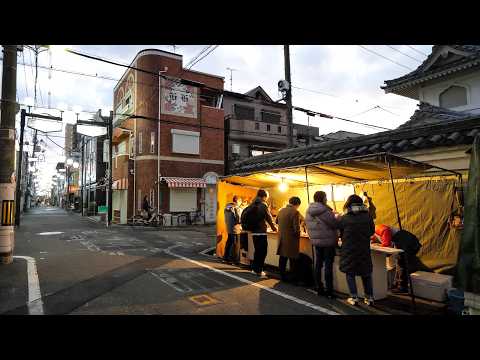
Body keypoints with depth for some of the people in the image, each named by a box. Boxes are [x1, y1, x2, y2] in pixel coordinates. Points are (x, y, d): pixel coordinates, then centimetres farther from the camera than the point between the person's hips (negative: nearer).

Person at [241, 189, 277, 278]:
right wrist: (274, 228, 9)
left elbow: (244, 215, 18)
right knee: (262, 251, 2)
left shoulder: (252, 205, 9)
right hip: (261, 232, -7)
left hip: (254, 231, 7)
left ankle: (254, 268, 25)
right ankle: (259, 271, 5)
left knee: (257, 250, 18)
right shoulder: (263, 205, -12)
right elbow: (269, 218, -8)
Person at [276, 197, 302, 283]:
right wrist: (297, 235, 0)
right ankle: (293, 278, 15)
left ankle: (283, 276, 25)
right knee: (292, 259, 6)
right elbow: (296, 228, -19)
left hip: (281, 238, 6)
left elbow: (277, 221, 22)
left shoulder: (281, 210, 4)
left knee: (282, 258, 15)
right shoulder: (295, 212, -17)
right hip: (291, 239, -6)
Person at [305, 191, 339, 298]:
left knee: (318, 264, 12)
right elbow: (335, 224, -15)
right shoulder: (324, 211, -20)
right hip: (328, 241, -7)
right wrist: (338, 218, 4)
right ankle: (329, 291, 8)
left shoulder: (308, 211, 4)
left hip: (315, 241, 7)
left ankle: (319, 289, 20)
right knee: (328, 266, 1)